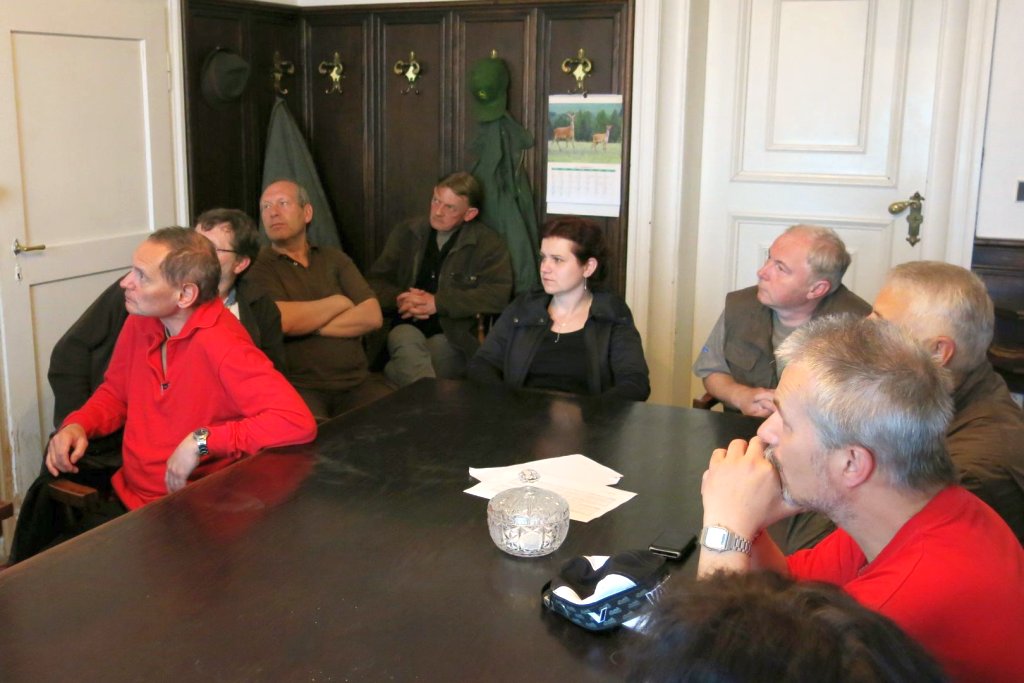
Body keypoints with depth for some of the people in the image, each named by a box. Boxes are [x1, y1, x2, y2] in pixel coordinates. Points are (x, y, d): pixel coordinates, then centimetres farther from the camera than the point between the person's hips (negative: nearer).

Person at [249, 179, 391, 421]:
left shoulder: (334, 259, 17)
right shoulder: (259, 267, 4)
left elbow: (372, 317, 4)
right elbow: (283, 320, -14)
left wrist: (308, 325, -4)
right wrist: (339, 302, 1)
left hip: (357, 381, 4)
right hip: (299, 386, -4)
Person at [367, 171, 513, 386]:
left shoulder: (487, 243, 3)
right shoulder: (406, 233, 14)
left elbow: (499, 294, -11)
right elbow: (375, 281, 14)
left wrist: (437, 303, -15)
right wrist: (400, 300, -10)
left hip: (452, 338, -2)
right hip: (404, 329, 2)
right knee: (407, 339, -36)